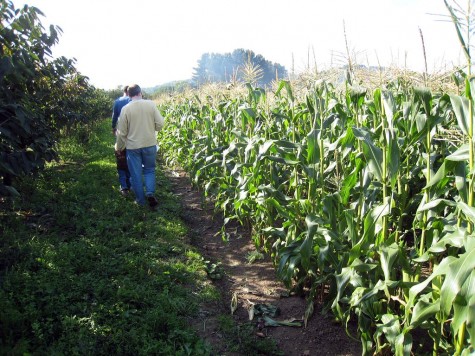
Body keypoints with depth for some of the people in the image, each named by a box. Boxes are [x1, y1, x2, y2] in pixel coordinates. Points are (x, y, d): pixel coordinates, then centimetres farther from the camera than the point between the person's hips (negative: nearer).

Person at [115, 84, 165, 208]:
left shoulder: (126, 108, -8)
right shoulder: (151, 104, -7)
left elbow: (122, 132, -4)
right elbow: (160, 124, -6)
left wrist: (119, 147, 11)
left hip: (133, 146, -1)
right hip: (150, 144, 1)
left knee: (136, 174, 11)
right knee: (149, 170, 19)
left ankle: (140, 200, 19)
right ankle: (150, 192, -1)